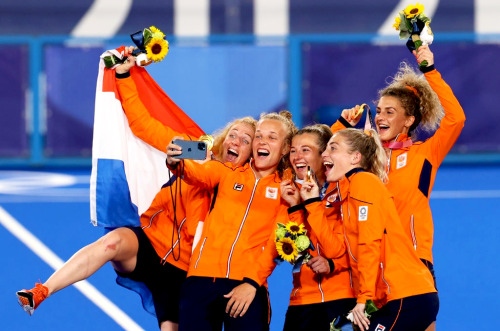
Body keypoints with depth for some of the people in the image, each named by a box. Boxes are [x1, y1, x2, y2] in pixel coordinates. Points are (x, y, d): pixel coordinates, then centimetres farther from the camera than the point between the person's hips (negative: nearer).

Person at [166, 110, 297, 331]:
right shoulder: (227, 172, 12)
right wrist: (176, 164, -31)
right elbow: (199, 174, -8)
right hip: (203, 277, 1)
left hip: (246, 286, -1)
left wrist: (252, 284, -9)